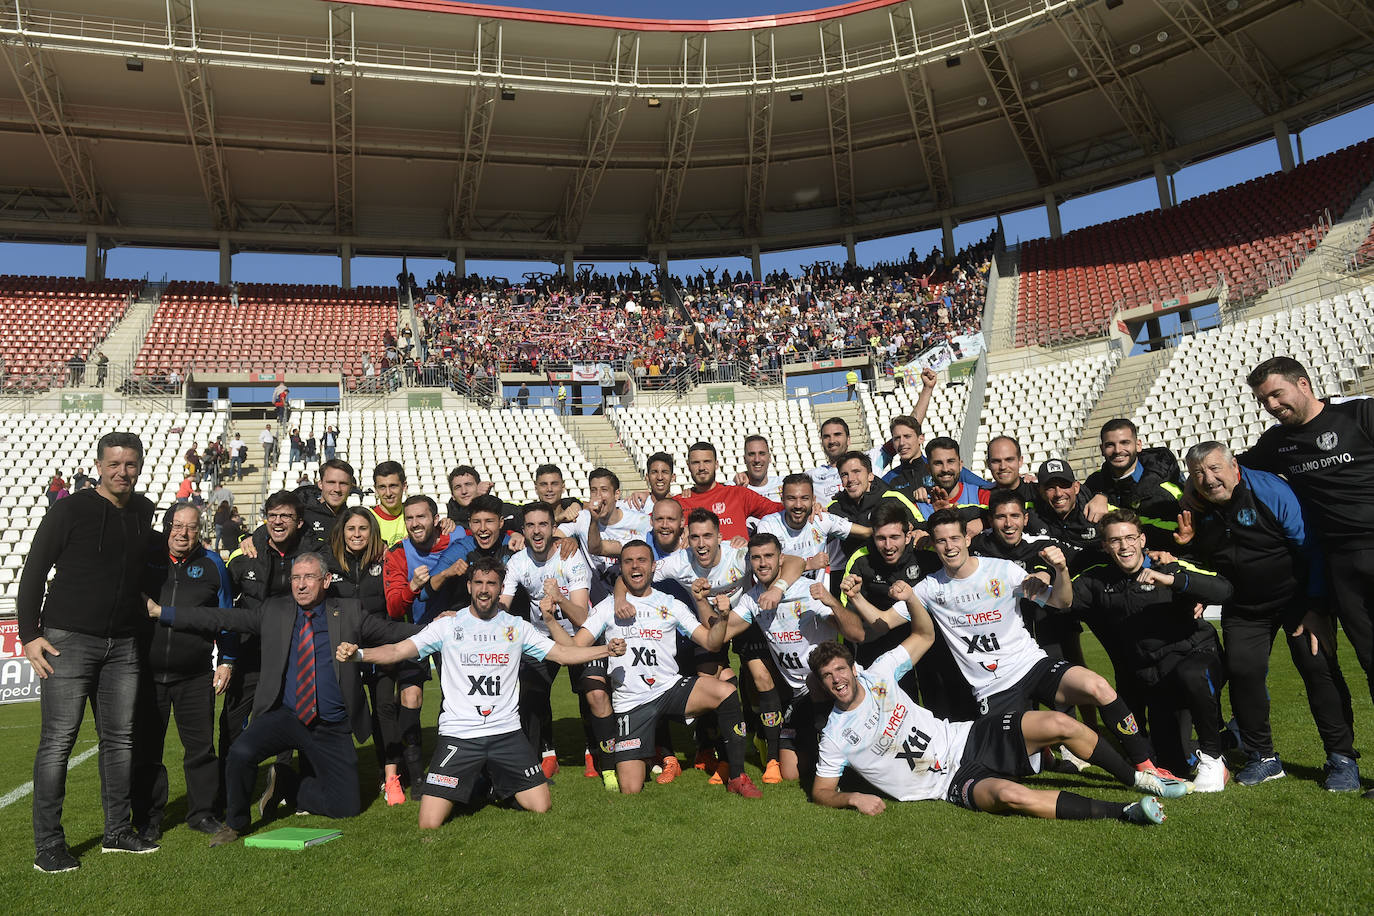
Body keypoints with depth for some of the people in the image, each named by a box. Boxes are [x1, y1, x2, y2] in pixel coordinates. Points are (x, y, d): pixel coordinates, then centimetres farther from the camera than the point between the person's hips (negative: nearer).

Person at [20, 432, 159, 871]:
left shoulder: (144, 511, 9)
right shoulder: (70, 510, -6)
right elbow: (34, 571, -3)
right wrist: (29, 634, -8)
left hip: (122, 646, 5)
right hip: (67, 641, -5)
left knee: (120, 739, 9)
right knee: (58, 742, -2)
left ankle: (117, 831, 20)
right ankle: (48, 844, 8)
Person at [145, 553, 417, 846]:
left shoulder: (349, 613, 1)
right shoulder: (273, 611, 4)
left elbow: (392, 630, -1)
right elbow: (220, 618, 3)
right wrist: (161, 612, -2)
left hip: (332, 729, 0)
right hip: (284, 717, 0)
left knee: (347, 807, -2)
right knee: (241, 752, -29)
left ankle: (285, 783, 24)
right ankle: (235, 823, 1)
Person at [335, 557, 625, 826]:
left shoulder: (517, 627, 7)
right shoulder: (448, 625, 2)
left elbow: (564, 653, 7)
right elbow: (398, 650, -3)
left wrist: (607, 649, -6)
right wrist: (357, 653, -20)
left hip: (506, 733, 2)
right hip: (457, 734, -1)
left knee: (542, 807, -3)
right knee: (429, 824, -9)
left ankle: (498, 784, 27)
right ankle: (471, 785, 23)